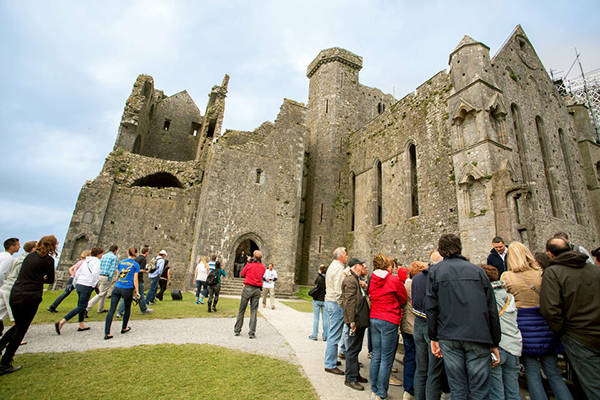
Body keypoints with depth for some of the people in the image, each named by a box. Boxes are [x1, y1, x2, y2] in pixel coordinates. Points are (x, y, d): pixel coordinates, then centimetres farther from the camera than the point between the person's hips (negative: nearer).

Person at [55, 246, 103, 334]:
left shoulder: (86, 261, 15)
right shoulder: (97, 261, -8)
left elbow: (77, 273, 14)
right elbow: (95, 273, -22)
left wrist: (78, 281, 20)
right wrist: (93, 284, -10)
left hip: (79, 284, 8)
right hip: (87, 286, -8)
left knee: (82, 305, 16)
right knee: (81, 306, 0)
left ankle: (81, 325, 22)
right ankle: (61, 322, -7)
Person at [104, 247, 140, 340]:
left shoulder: (121, 262, 10)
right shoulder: (135, 265, -3)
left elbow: (117, 277, 15)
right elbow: (135, 280, -5)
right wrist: (137, 292, 1)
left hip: (117, 288, 3)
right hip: (128, 289, -3)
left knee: (111, 310, 2)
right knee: (127, 309, 17)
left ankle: (107, 333, -3)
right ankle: (124, 328, 31)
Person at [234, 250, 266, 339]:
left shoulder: (249, 264, -6)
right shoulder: (263, 267, 3)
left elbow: (242, 274, 8)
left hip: (248, 288, -2)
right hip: (257, 289, 2)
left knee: (241, 310, 11)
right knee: (254, 311, 6)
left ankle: (237, 330, 19)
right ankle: (252, 333, 5)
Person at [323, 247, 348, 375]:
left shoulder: (332, 266, 15)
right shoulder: (339, 269, -17)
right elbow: (339, 290, -23)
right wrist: (341, 305, -15)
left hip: (329, 301, 10)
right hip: (335, 303, -10)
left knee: (332, 334, 19)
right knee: (334, 335, -2)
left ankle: (331, 359, 30)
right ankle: (330, 365, 6)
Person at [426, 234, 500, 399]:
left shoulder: (435, 271, 1)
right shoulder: (477, 270, 5)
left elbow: (431, 307, -2)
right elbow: (492, 309, 5)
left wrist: (433, 338, 6)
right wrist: (494, 343, 12)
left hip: (449, 337, 0)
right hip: (478, 336, 1)